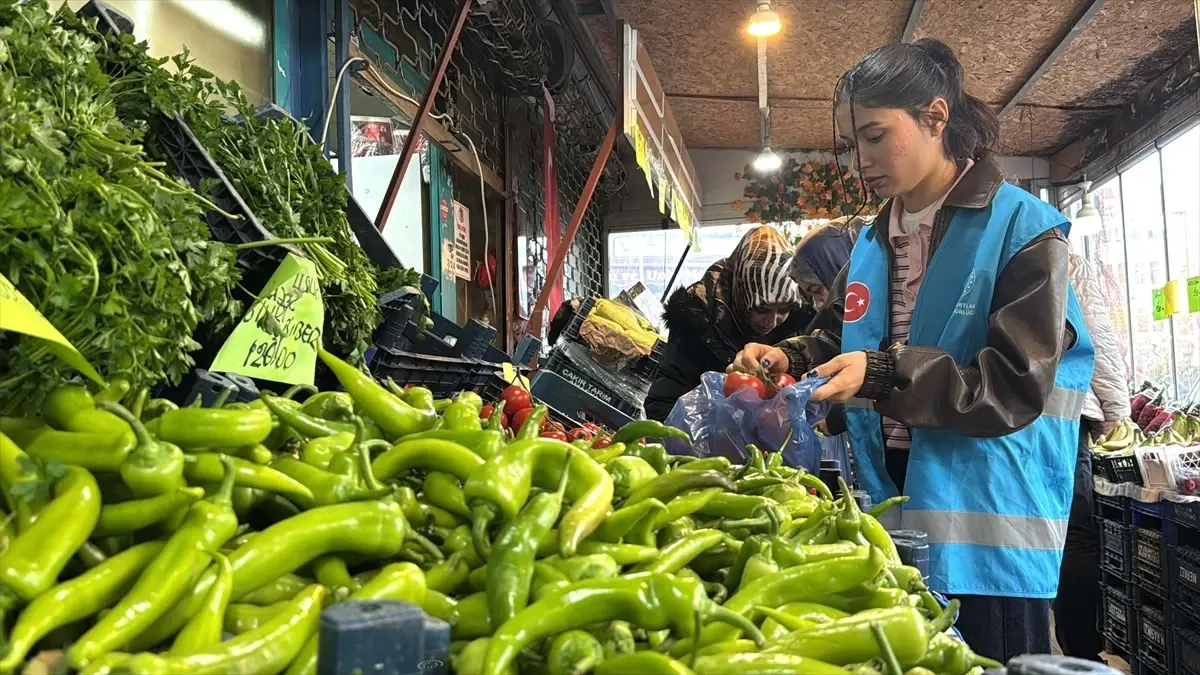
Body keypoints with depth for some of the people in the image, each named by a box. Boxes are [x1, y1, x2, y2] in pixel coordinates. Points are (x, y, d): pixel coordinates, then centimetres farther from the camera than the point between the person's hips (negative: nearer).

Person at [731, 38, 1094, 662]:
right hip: (890, 495, 6)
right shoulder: (872, 243, 10)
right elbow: (833, 337, 20)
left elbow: (1015, 386, -16)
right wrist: (787, 358, -2)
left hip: (986, 523, -6)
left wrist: (884, 375, -25)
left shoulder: (1022, 229, -10)